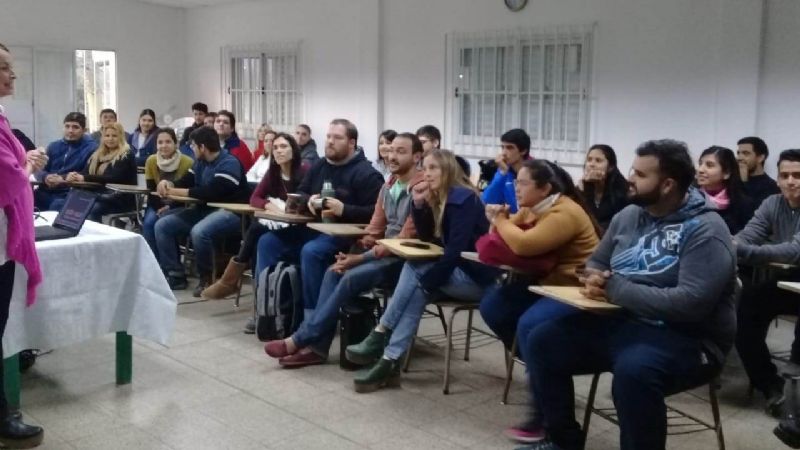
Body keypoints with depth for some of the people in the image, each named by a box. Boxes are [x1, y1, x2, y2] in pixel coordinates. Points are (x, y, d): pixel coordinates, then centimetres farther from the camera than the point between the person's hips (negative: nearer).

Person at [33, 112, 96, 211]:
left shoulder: (91, 148, 2)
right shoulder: (54, 146, 18)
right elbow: (39, 170, 14)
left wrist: (63, 179, -17)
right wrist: (46, 177, -10)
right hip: (46, 192, 4)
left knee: (57, 206, -35)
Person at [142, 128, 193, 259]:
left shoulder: (187, 163, -18)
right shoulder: (151, 161, -5)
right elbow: (151, 191, 0)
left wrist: (170, 207, -21)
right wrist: (160, 208, -16)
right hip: (158, 204, 4)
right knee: (148, 223, -24)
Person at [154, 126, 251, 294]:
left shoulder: (229, 163, -17)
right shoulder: (200, 162, 11)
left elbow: (211, 192, -26)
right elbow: (185, 182, 16)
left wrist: (176, 191, -18)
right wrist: (168, 183, -8)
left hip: (230, 212, -9)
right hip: (205, 209, 9)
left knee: (199, 231, -37)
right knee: (162, 225, -2)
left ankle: (207, 278, -13)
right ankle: (176, 275, 0)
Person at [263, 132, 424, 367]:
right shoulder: (388, 187, 13)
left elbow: (406, 240, -20)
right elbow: (375, 228, 12)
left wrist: (362, 258, -20)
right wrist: (355, 253, -8)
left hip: (406, 260, -8)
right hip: (384, 253, 8)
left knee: (352, 277, -25)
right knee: (334, 272, -13)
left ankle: (299, 340, -17)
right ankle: (317, 346, -14)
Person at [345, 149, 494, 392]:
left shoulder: (463, 199, -16)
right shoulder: (439, 198, 11)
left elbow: (456, 250, -23)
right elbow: (426, 237, 10)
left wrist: (425, 281, -23)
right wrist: (419, 204, -3)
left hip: (476, 277, -8)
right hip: (457, 270, 8)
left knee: (414, 271, -22)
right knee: (416, 288, -18)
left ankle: (380, 336, -16)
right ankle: (390, 361, -26)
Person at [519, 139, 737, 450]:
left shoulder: (705, 230, -16)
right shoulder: (629, 215, 8)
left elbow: (691, 303, -27)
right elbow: (595, 263, 18)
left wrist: (615, 288, -21)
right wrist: (594, 280, -9)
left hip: (685, 340, -8)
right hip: (621, 323, 8)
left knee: (632, 370, -38)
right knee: (543, 340, -2)